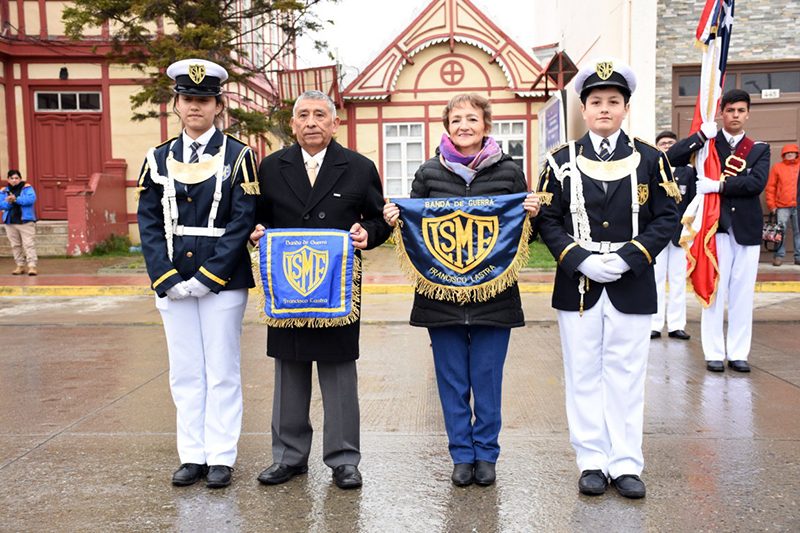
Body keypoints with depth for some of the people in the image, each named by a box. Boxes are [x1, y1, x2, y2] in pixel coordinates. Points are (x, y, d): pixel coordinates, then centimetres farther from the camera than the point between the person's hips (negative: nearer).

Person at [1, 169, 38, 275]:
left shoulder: (27, 187, -1)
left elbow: (31, 199, -17)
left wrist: (16, 199, -22)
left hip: (26, 221, -4)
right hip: (10, 222, 4)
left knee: (29, 244, -9)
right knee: (15, 245, 9)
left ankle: (32, 266, -12)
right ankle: (20, 266, 17)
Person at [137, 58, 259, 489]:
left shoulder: (238, 156, -2)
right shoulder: (159, 158, 8)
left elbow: (242, 222, -9)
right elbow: (149, 223, 5)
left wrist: (207, 277, -14)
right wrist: (167, 279, -7)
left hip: (222, 281, -3)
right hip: (172, 283, 4)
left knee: (222, 373, 5)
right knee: (185, 373, 11)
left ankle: (220, 457, 16)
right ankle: (192, 455, 22)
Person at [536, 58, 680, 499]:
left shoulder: (650, 159, 5)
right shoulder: (561, 161, 4)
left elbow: (667, 218, 0)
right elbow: (547, 221, 0)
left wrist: (627, 258, -13)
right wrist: (581, 261, -13)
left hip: (632, 287, 0)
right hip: (577, 286, 0)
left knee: (626, 377, 7)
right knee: (584, 377, 7)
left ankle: (626, 464, 19)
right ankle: (592, 462, 19)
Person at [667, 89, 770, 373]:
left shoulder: (760, 149, 9)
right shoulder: (708, 144, 6)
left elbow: (757, 182, -8)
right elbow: (672, 158, -9)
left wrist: (719, 185, -16)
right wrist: (701, 135, -17)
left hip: (747, 230, 2)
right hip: (717, 227, -2)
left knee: (742, 295, 5)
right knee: (715, 292, -1)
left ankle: (738, 353, 13)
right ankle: (715, 353, 6)